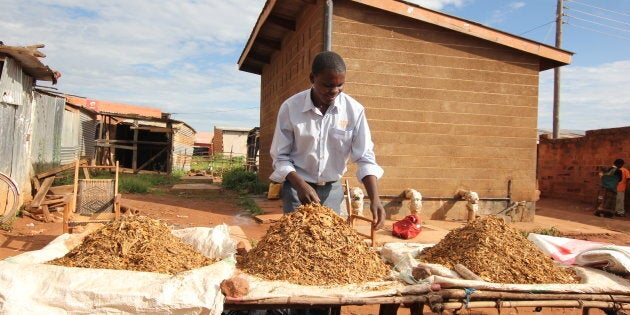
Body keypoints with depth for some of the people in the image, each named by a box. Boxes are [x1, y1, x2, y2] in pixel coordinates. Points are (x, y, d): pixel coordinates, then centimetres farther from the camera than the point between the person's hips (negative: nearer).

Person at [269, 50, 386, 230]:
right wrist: (300, 185, -23)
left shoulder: (354, 110, -10)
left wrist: (374, 199, -22)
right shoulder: (290, 107, -12)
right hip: (297, 187, -1)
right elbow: (280, 157, -7)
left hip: (332, 189, 1)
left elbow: (365, 158, -9)